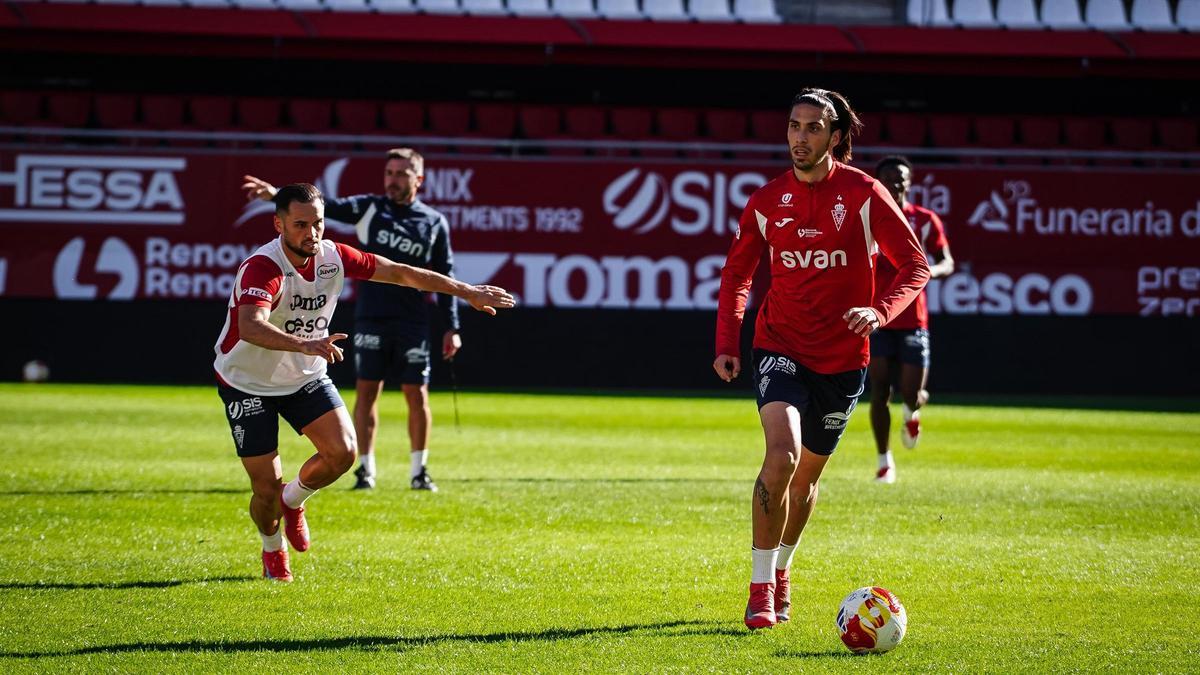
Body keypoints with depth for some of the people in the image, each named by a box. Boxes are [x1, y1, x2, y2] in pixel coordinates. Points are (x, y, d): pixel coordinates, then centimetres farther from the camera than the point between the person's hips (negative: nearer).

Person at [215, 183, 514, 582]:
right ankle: (272, 548, 30)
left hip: (305, 377, 5)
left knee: (343, 451, -16)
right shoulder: (262, 268, -31)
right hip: (247, 383, -5)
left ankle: (293, 500, 17)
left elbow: (400, 273, 1)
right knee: (266, 486, -5)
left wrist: (466, 291, 1)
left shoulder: (333, 256, -11)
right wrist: (304, 345, -66)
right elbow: (251, 327, -50)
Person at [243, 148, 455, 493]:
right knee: (367, 390, 0)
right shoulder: (369, 208, 3)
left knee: (417, 395, 1)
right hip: (371, 318, 0)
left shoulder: (435, 223, 4)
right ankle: (366, 469, 7)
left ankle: (419, 470, 13)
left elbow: (445, 278, 8)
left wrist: (451, 328, 4)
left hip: (413, 322, 0)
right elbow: (325, 206, -11)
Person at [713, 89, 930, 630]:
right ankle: (761, 586, -16)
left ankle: (780, 571, 38)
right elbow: (736, 275, 12)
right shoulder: (767, 201, 0)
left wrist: (880, 310, -25)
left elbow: (915, 266, -7)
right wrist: (726, 343, 0)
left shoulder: (864, 195, -7)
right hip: (780, 347, -1)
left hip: (842, 357, 1)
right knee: (781, 454, -24)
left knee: (807, 474, 13)